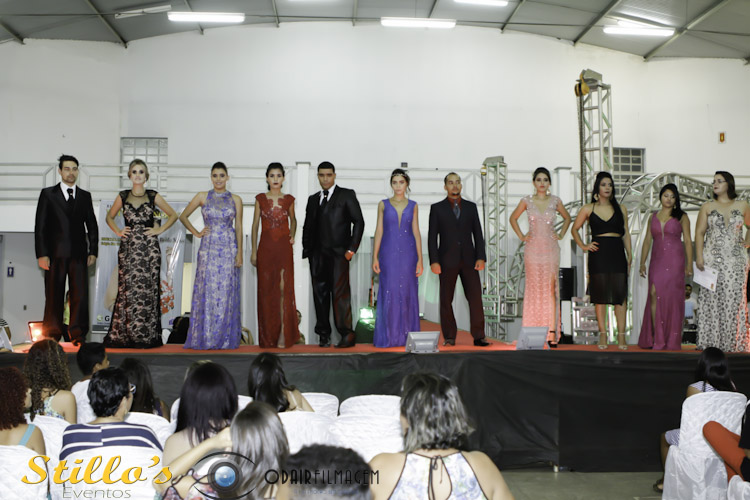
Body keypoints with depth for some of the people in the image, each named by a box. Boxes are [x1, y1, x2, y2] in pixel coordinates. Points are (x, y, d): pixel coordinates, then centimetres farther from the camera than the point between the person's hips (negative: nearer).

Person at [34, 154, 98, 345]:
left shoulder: (85, 196, 14)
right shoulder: (48, 194, 7)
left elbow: (92, 226, 16)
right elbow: (40, 226, 2)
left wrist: (93, 251, 6)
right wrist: (41, 254, -6)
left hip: (79, 254, 2)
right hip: (55, 254, -2)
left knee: (80, 295, -3)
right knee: (54, 296, 1)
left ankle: (78, 335, 5)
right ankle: (52, 336, 10)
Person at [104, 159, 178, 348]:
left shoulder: (153, 196, 5)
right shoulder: (123, 196, 9)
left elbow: (173, 215, 13)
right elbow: (109, 217, 23)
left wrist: (160, 230, 3)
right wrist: (118, 231, 8)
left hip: (149, 248, -1)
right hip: (128, 248, 1)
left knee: (147, 289, -4)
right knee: (127, 289, -1)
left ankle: (145, 336, 2)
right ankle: (123, 336, 6)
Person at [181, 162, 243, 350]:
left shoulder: (235, 199, 5)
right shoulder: (202, 197, 4)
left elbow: (238, 227, 5)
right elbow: (183, 216, 12)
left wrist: (239, 253, -1)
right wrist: (196, 233, 2)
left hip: (229, 249, 0)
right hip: (208, 248, 0)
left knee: (226, 293, 1)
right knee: (207, 291, -1)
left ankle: (225, 338, 9)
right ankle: (204, 337, 7)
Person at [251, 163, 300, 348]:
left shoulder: (289, 199, 5)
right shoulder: (261, 199, 5)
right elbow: (255, 224, 7)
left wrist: (292, 235, 5)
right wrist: (254, 251, 3)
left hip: (284, 249, 0)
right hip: (266, 248, 0)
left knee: (284, 289, -6)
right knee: (266, 291, 2)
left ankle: (284, 335, -2)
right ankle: (268, 337, 10)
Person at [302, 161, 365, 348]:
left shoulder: (346, 195, 4)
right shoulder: (313, 199, 18)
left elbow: (358, 221, 0)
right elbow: (308, 227, 20)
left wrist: (351, 248, -7)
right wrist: (307, 250, 8)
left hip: (338, 254, -5)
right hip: (318, 256, 5)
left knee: (340, 293, -10)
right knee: (319, 294, 4)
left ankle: (347, 336, -6)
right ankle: (324, 335, 11)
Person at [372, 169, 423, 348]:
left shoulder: (412, 206, 8)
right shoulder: (383, 205, 5)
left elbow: (416, 232, 6)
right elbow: (379, 231, 3)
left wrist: (420, 259, -1)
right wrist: (375, 257, -5)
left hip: (408, 254, 1)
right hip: (388, 254, -1)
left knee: (408, 293, 2)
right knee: (388, 292, -3)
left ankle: (406, 336, 11)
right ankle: (387, 337, 5)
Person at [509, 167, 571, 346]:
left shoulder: (555, 201, 5)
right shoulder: (526, 201, 3)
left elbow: (567, 218, 21)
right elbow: (513, 218, 16)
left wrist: (561, 234, 9)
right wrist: (521, 236, 7)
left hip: (551, 249, 1)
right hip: (532, 249, -1)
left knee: (551, 288, -1)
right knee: (533, 288, -1)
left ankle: (551, 333, 2)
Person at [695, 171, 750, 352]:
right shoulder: (707, 207, 7)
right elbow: (699, 232, 3)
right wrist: (699, 256, -7)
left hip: (735, 260, 0)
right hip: (712, 259, 0)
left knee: (734, 298, -2)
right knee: (711, 298, -3)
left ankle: (734, 343, 5)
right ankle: (711, 342, 2)